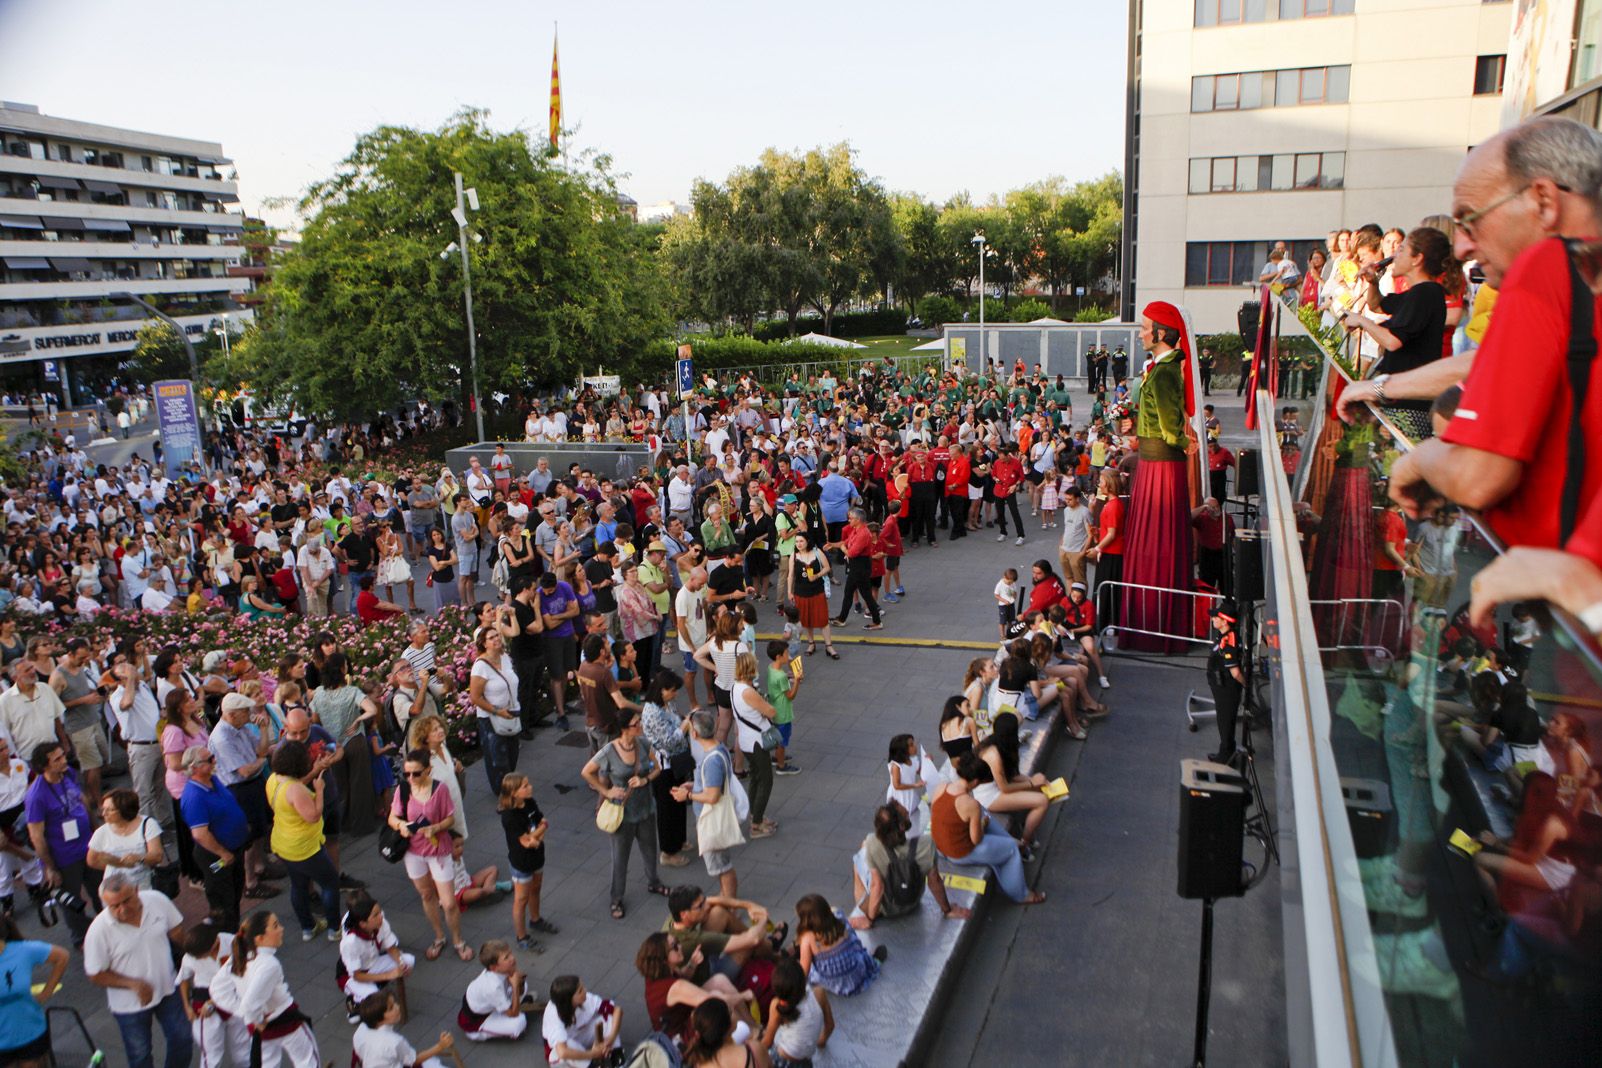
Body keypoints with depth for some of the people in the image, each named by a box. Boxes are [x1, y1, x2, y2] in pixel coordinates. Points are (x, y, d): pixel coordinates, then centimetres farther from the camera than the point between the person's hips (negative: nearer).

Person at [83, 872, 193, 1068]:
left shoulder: (157, 901, -19)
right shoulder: (99, 931, -26)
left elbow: (176, 931, 0)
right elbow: (95, 975, -16)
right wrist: (133, 984, -25)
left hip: (168, 990, 3)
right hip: (130, 1005, -2)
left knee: (182, 1040, 16)